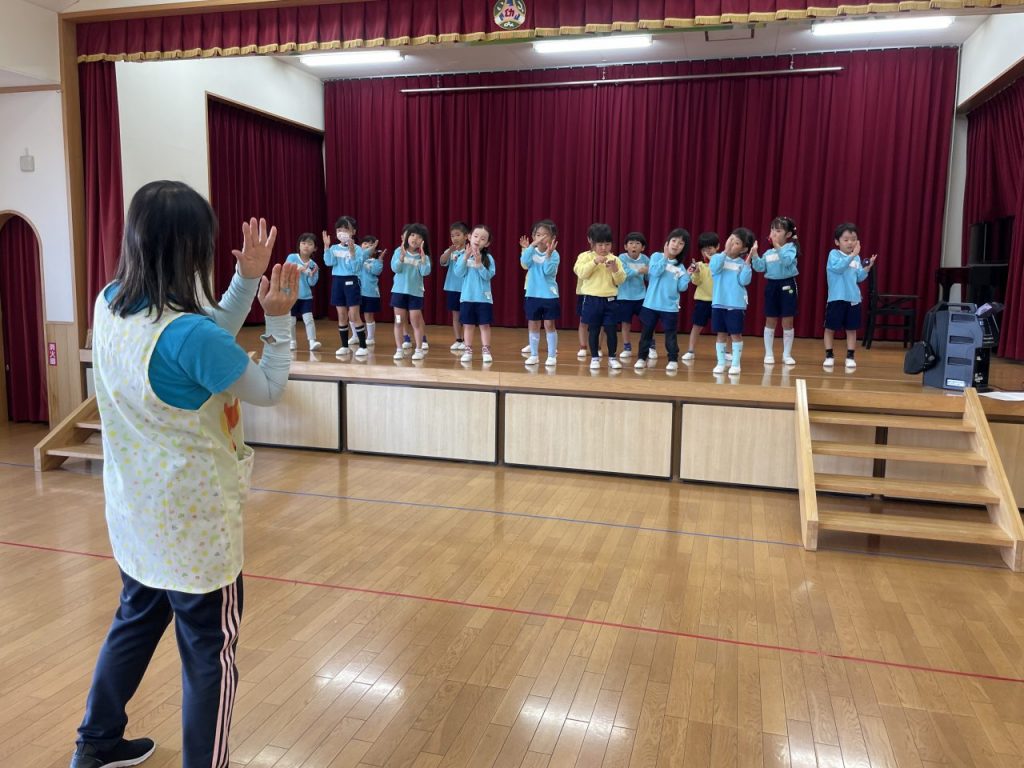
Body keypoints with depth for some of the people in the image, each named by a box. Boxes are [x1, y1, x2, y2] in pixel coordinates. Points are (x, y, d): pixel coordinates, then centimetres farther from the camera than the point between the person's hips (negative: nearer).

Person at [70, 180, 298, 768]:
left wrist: (248, 279, 2)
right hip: (192, 520, -8)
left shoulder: (109, 306, -3)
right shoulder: (189, 334, -28)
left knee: (136, 621, 27)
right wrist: (281, 318, -4)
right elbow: (269, 391, -13)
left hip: (136, 511, 9)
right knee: (210, 652, 10)